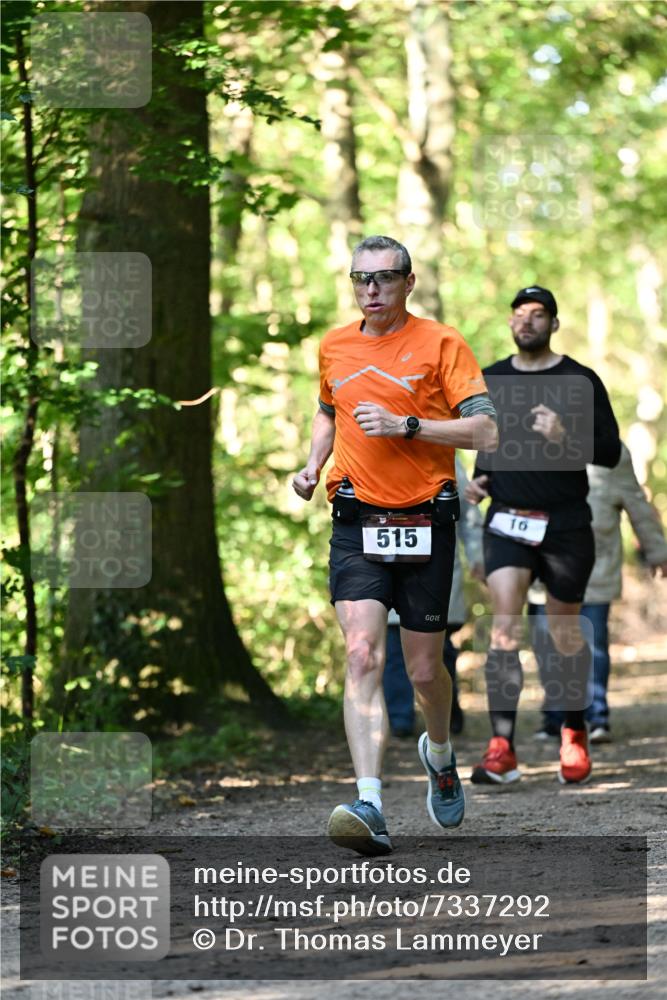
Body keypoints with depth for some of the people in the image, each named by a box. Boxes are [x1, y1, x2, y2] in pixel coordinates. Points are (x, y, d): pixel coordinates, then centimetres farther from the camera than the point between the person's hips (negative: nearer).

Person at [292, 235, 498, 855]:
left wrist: (405, 425, -18)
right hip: (356, 525, 2)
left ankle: (440, 753, 43)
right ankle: (369, 807, -28)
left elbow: (485, 432, -10)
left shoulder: (441, 344, -3)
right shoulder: (334, 347, 11)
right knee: (363, 657, -17)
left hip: (424, 525, -2)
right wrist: (313, 465, 13)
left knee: (424, 671, 8)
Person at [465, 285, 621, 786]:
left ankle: (575, 732, 32)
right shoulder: (490, 381, 9)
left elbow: (611, 452, -4)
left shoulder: (580, 381, -2)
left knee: (565, 631, 8)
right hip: (507, 520, 1)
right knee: (504, 619, -17)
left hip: (566, 523, -1)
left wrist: (565, 437, -20)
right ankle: (502, 748, -22)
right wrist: (480, 479, 6)